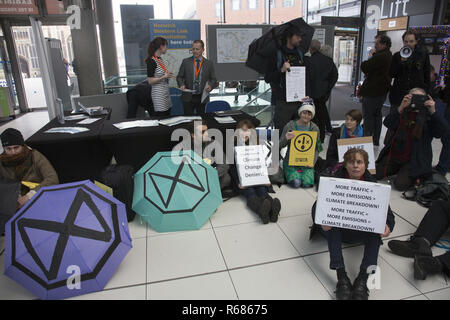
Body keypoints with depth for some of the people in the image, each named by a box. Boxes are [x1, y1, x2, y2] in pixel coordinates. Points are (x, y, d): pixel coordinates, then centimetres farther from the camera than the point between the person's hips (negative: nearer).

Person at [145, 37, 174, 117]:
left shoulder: (160, 59, 11)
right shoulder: (151, 61, -13)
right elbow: (150, 81, -14)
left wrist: (168, 75, 10)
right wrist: (163, 77, -22)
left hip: (166, 92, 9)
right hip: (159, 94, -9)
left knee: (167, 117, 8)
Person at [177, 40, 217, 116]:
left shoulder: (209, 63, 4)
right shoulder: (186, 62, 4)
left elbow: (214, 80, 6)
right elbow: (179, 77, 7)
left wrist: (210, 85, -16)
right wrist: (182, 84, -13)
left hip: (202, 98, 1)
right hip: (188, 98, 0)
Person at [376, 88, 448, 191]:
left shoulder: (428, 116, 0)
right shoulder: (401, 111, 6)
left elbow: (440, 133, -15)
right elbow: (388, 124, -13)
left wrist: (433, 112, -26)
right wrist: (401, 107, -27)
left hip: (414, 160, -3)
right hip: (393, 155, 3)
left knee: (400, 184, -17)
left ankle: (417, 175, 15)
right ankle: (399, 170, 25)